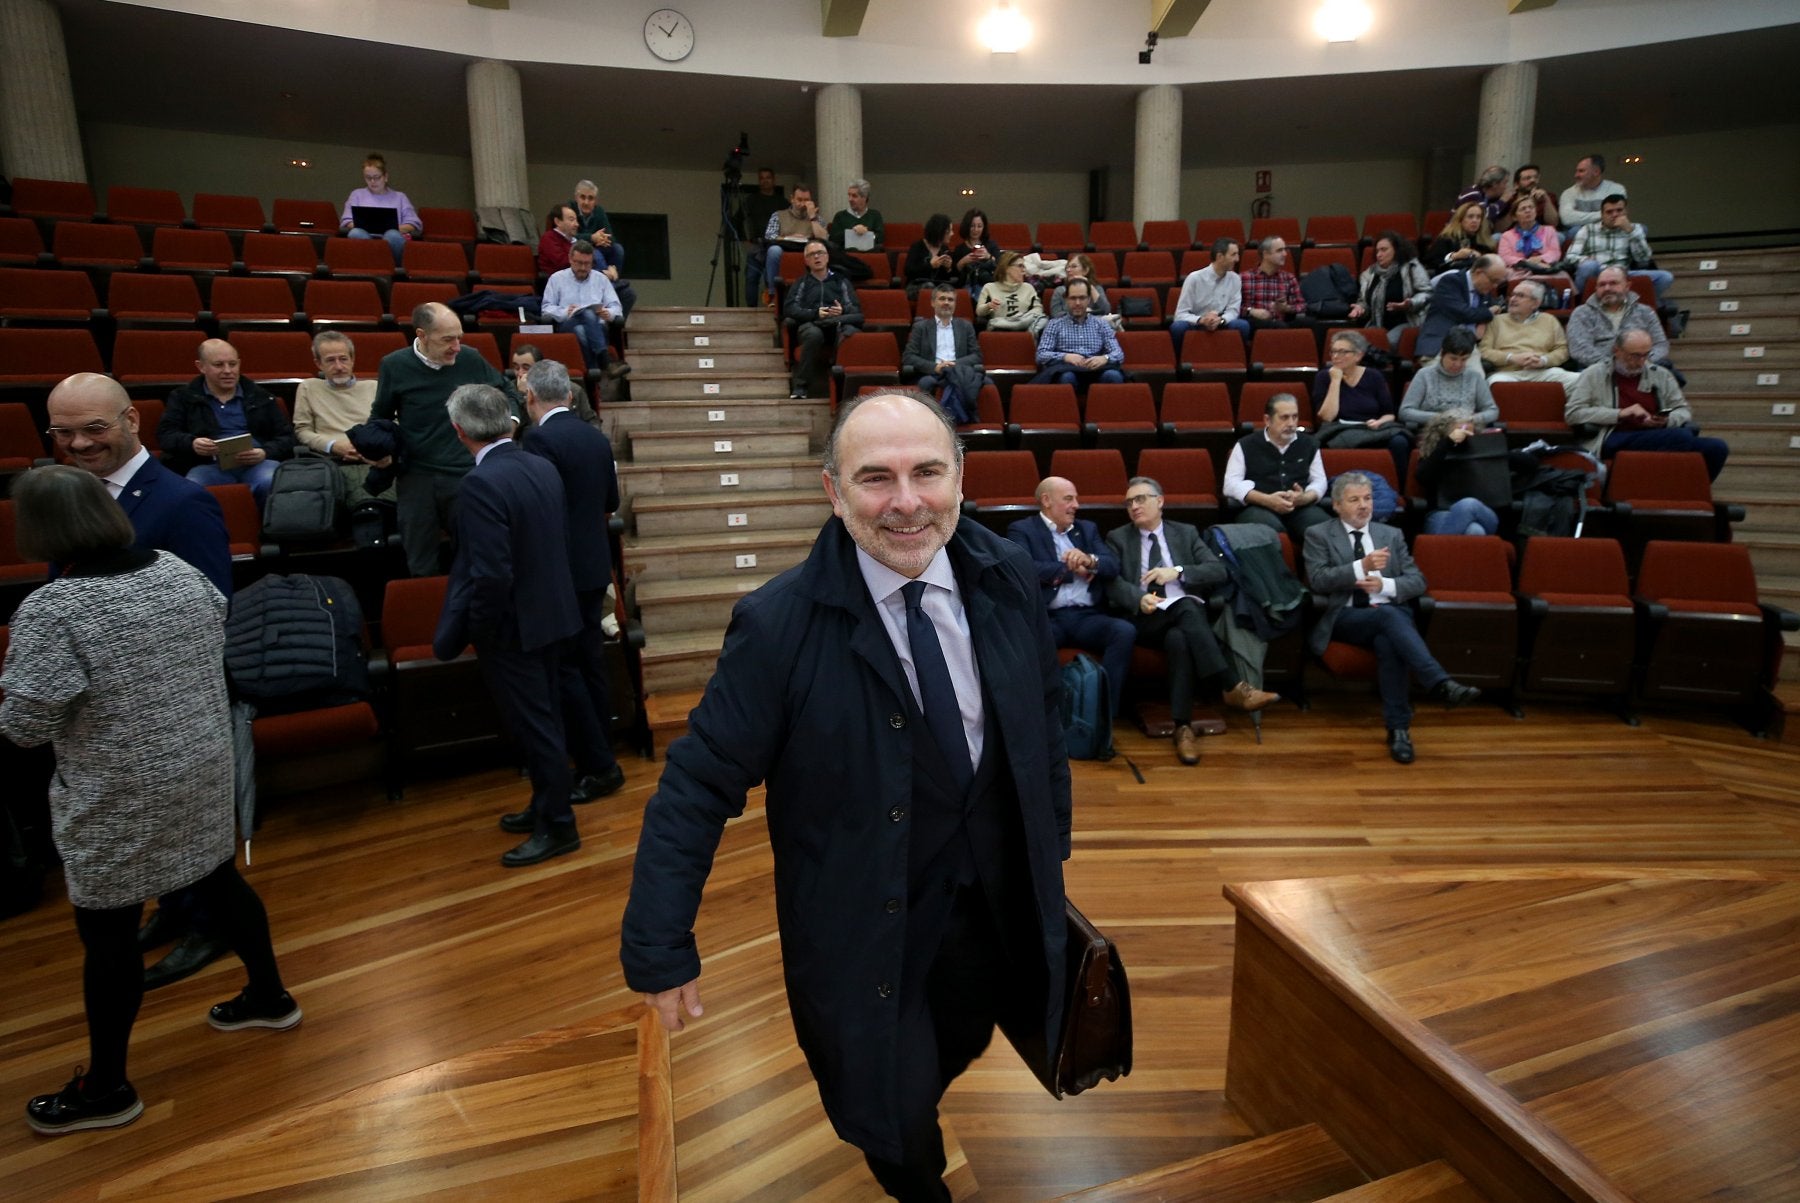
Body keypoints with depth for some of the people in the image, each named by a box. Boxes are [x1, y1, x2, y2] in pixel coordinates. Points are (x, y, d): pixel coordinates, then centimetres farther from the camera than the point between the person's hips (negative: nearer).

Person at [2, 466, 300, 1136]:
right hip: (203, 773, 6)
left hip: (118, 802, -6)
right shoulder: (181, 573, -4)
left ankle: (106, 1087, 27)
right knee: (220, 883, 22)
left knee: (107, 934, 10)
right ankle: (269, 996, 40)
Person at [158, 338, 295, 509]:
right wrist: (191, 443, -10)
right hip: (209, 465, 0)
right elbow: (165, 434, 13)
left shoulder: (261, 397, 22)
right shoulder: (183, 397, 22)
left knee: (272, 483, -37)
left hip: (257, 463, 0)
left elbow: (286, 436, 16)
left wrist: (265, 453, -7)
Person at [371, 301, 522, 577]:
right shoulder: (394, 366, -3)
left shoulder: (471, 359, -2)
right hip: (417, 478, 0)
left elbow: (506, 390, 17)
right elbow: (380, 417, 11)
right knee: (421, 567, 10)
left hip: (467, 475, 0)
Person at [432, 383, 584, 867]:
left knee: (534, 727, 4)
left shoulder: (481, 483, -23)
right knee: (544, 719, 20)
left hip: (514, 627, -8)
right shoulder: (542, 467, 2)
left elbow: (492, 574, -26)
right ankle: (545, 807, 36)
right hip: (552, 614, 9)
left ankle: (558, 827, 18)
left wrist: (476, 630, -12)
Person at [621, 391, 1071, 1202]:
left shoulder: (1007, 579, -10)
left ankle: (912, 1114, 62)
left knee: (961, 1048, 26)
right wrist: (659, 947, -17)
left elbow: (1043, 720, 3)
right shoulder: (779, 624, -23)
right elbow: (698, 785, -18)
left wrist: (1051, 847, 11)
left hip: (996, 900, 4)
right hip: (866, 919, -4)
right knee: (896, 1122, 12)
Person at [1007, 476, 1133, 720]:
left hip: (1087, 616, 4)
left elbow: (1113, 566, 11)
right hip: (1046, 617, -4)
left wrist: (1089, 560, -12)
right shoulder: (1021, 530, 9)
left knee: (1124, 631, -26)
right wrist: (1072, 569, -3)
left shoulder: (1088, 528, 25)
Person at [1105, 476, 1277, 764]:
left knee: (1178, 639, -36)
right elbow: (1111, 582, -1)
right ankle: (1233, 686, -39)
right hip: (1144, 620, -2)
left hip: (1189, 613, 2)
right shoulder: (1117, 538, 15)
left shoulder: (1186, 533, 19)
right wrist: (1139, 599, -22)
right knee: (1185, 607, -35)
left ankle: (1183, 727, -37)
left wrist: (1177, 572, -9)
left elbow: (1219, 571, 7)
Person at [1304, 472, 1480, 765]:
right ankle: (1441, 683, -45)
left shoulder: (1391, 535, 20)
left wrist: (1385, 585, -9)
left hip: (1390, 614, 3)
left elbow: (1418, 581, 12)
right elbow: (1317, 580, -7)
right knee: (1388, 615, -36)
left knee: (1387, 641, -34)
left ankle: (1398, 727, -32)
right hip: (1344, 618, -3)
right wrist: (1362, 567, -21)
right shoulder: (1318, 535, 9)